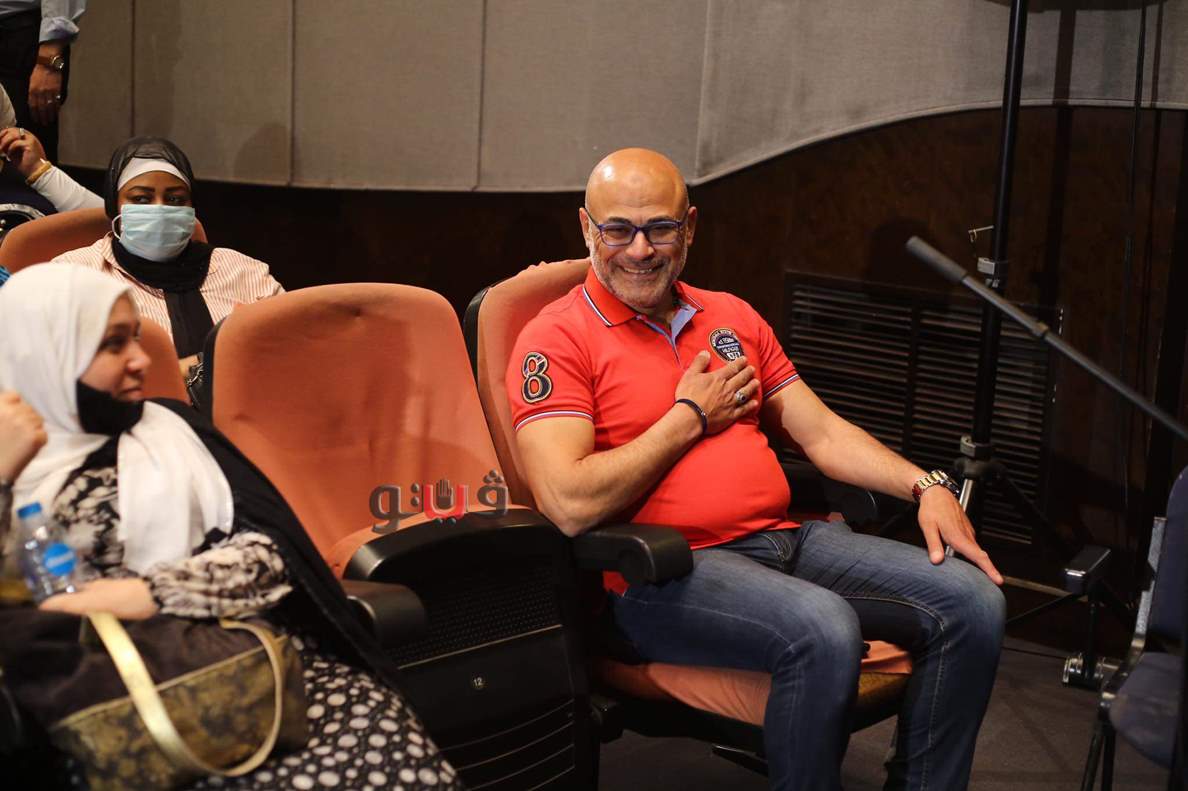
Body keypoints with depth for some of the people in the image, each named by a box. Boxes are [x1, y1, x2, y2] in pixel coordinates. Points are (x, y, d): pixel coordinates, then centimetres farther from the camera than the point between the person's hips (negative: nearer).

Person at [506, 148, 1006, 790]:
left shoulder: (732, 317, 18)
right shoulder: (556, 340, -4)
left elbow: (821, 432, 18)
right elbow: (570, 505, -17)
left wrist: (925, 486, 1)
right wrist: (691, 416, -7)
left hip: (782, 539, 7)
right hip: (664, 572, -7)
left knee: (972, 601, -9)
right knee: (823, 630, -34)